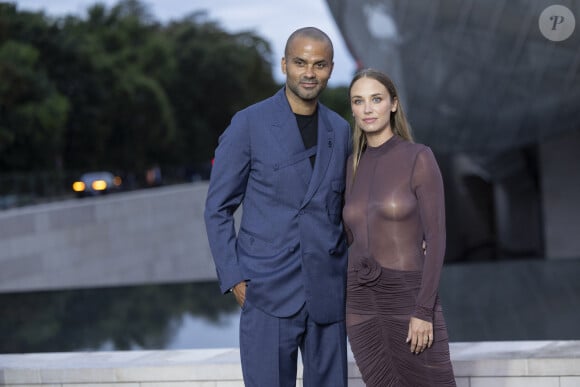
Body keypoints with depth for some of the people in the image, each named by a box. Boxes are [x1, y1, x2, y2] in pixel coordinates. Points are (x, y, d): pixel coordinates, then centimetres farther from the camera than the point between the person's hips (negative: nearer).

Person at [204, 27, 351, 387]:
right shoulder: (249, 124, -4)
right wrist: (235, 279, -8)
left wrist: (350, 279, 10)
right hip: (269, 294, -4)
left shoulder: (339, 130, 9)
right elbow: (218, 209, -2)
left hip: (327, 296, 4)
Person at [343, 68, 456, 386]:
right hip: (362, 304, 5)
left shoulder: (420, 158, -7)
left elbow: (436, 237, -12)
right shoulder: (354, 166, 11)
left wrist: (423, 311, -16)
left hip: (408, 300, -5)